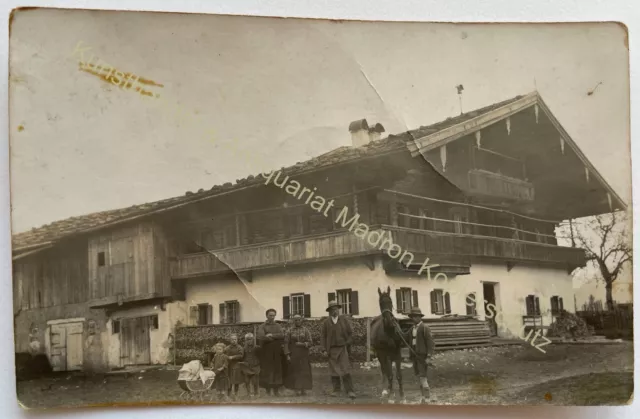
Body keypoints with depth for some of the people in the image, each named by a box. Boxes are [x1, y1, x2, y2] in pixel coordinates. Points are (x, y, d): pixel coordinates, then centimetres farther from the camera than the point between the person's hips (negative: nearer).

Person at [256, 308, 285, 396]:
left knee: (277, 370, 1)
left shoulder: (278, 326, 14)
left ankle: (276, 390, 6)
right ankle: (268, 391, -1)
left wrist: (272, 335, -15)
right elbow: (261, 337, -15)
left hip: (277, 352, 3)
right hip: (267, 352, -3)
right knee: (267, 370, -5)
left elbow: (282, 335, -4)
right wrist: (276, 337, -9)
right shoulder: (262, 326, 3)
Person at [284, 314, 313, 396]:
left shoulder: (306, 330, 6)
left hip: (303, 355, 1)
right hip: (293, 355, -1)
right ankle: (297, 389, 1)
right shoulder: (289, 331, 3)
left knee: (303, 371, -2)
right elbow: (286, 343, -1)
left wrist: (303, 344, -15)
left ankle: (302, 389, 3)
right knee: (294, 372, -4)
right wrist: (287, 354, -9)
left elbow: (309, 342, 3)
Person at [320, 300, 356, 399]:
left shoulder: (345, 320, 4)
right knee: (334, 370, 6)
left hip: (343, 349, -1)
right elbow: (323, 336, 3)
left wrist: (347, 344, -2)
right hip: (331, 349, 2)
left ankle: (350, 391, -7)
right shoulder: (326, 322, 4)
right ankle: (336, 390, 16)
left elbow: (350, 333, 6)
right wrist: (324, 349, -4)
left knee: (345, 370, -7)